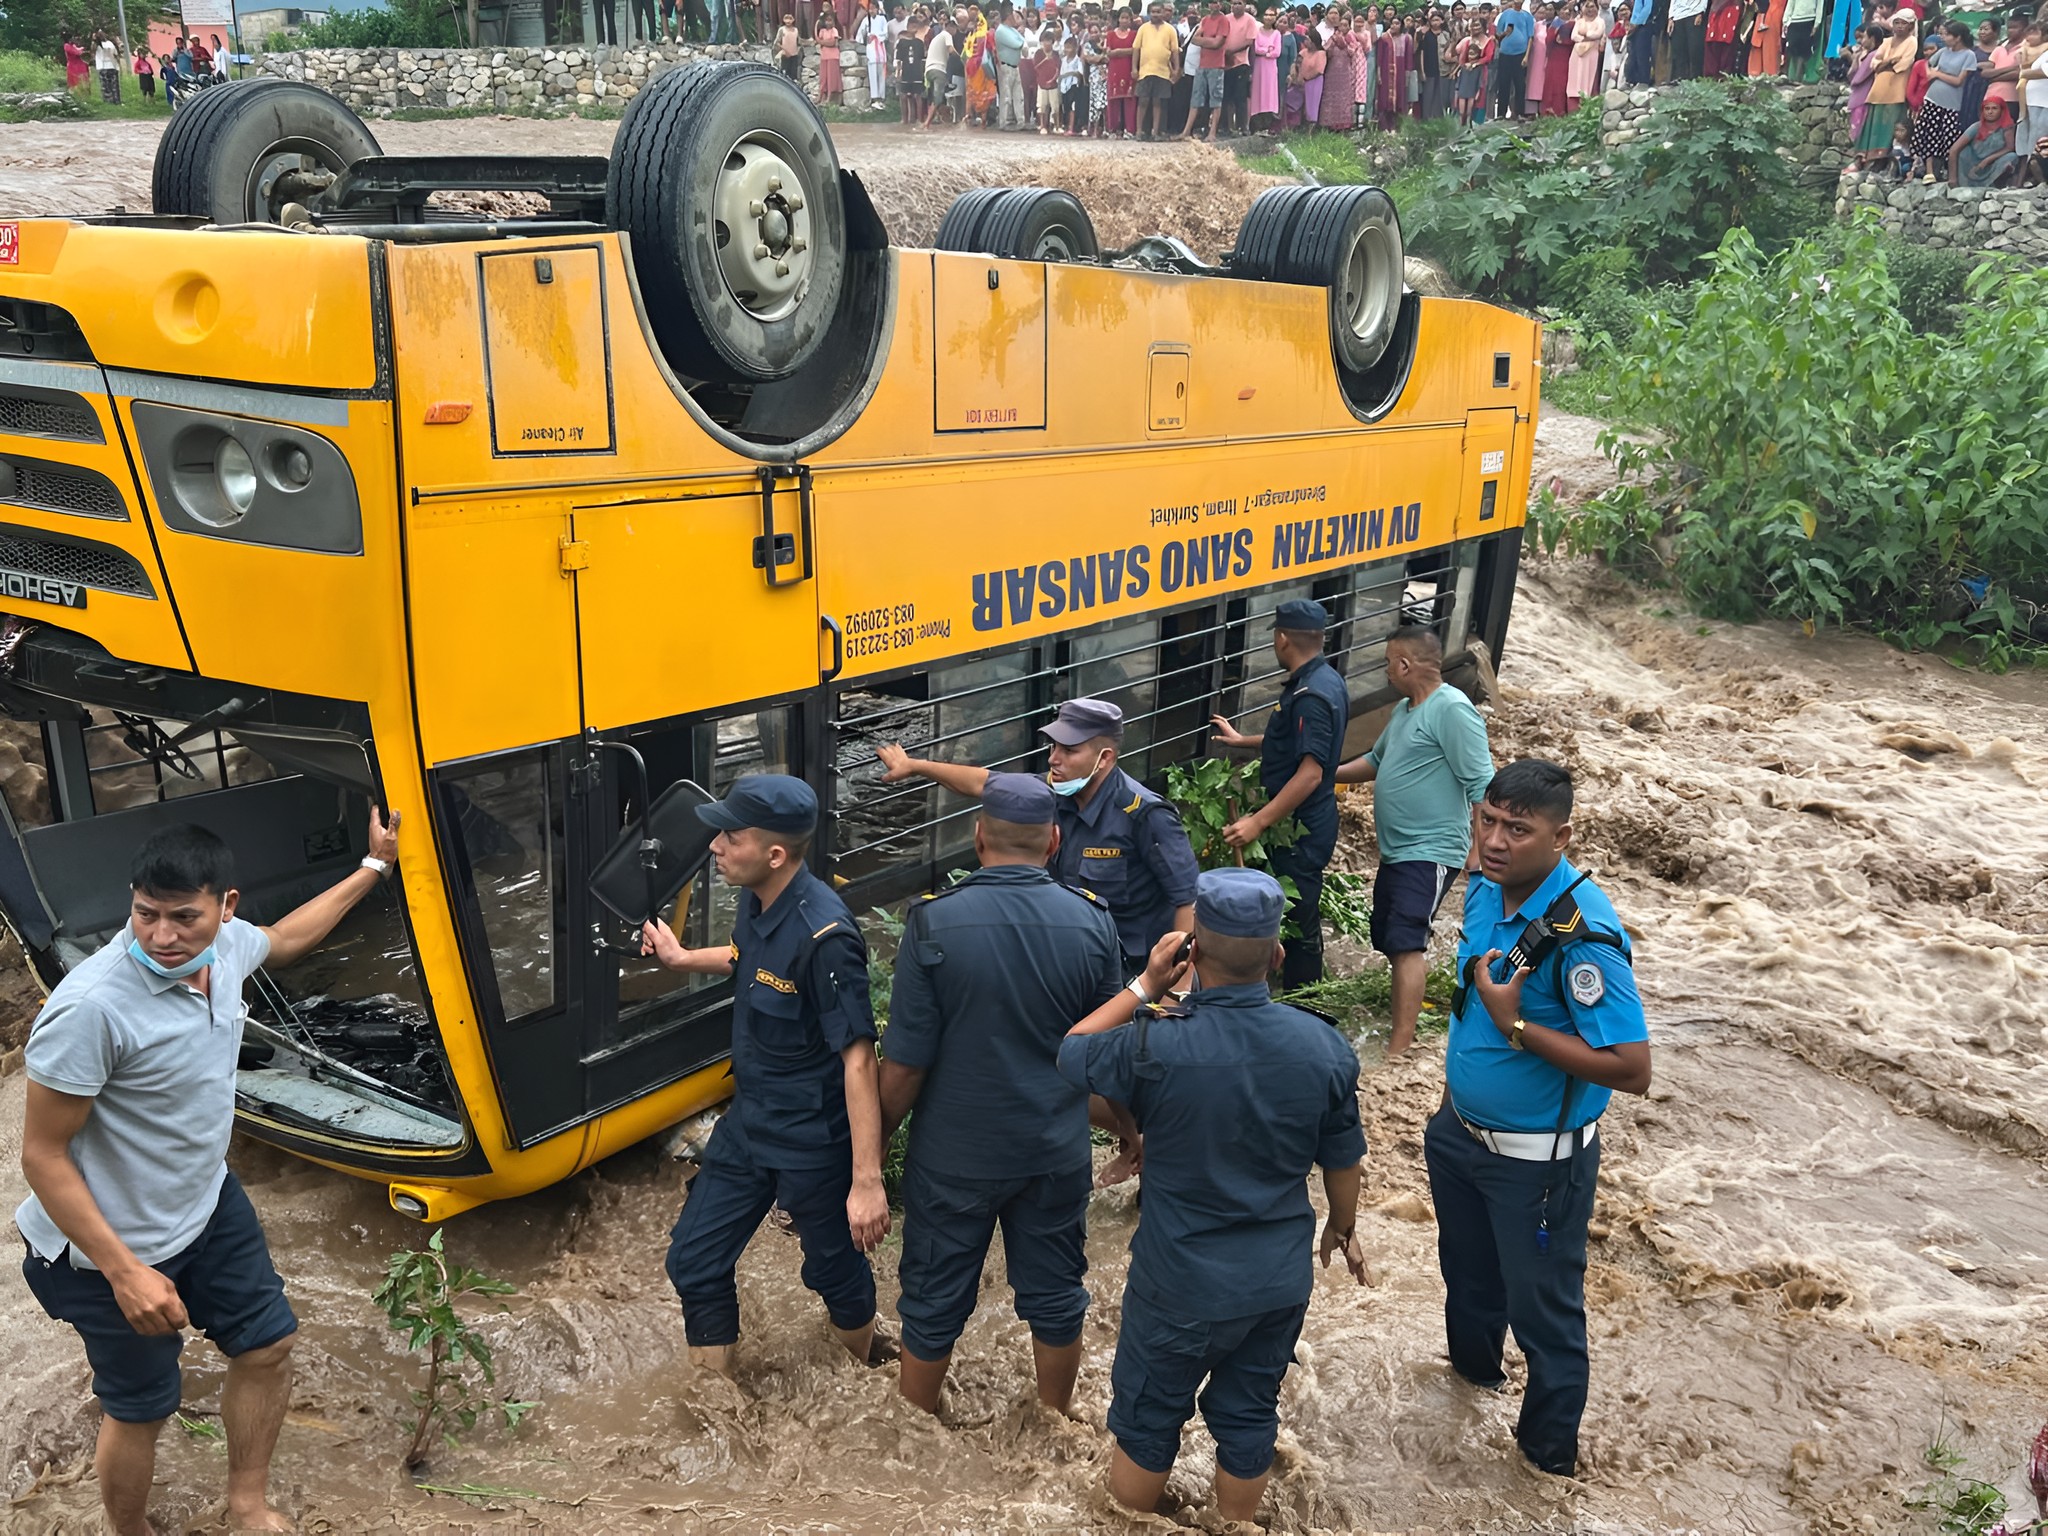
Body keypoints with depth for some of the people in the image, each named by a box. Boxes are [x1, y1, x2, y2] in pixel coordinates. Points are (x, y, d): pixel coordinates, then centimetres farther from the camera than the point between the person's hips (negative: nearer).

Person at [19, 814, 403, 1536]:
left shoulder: (226, 947, -12)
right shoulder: (92, 1008, -34)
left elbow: (283, 938, 15)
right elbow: (42, 1155, -24)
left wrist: (374, 866, 21)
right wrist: (124, 1272, -25)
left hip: (208, 1203, 7)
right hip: (117, 1245, -7)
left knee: (268, 1345, 17)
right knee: (140, 1409, 11)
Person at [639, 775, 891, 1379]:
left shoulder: (823, 937, -30)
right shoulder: (756, 902, -4)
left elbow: (858, 1058, -30)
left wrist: (867, 1181, -30)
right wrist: (682, 958, 19)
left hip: (813, 1143, -8)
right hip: (748, 1123, 8)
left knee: (835, 1268, 15)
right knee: (694, 1262, 14)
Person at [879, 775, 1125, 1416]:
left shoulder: (933, 922, -19)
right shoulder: (1092, 921, -10)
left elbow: (906, 1065, -15)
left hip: (955, 1156, -2)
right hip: (1057, 1153, 3)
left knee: (934, 1299, 17)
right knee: (1055, 1292, 21)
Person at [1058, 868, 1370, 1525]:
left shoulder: (1155, 1046, -26)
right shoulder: (1324, 1047, -15)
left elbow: (1072, 1054, -5)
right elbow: (1342, 1163, 0)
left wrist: (1145, 986, -1)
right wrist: (1343, 1229, 19)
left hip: (1182, 1285, -3)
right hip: (1281, 1279, 3)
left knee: (1147, 1421, 19)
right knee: (1249, 1415, 23)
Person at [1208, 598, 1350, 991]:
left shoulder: (1311, 695, -24)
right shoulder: (1325, 680, 9)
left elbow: (1310, 773, -29)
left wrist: (1258, 822, -29)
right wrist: (1242, 740, 32)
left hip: (1299, 829, -10)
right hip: (1305, 824, 10)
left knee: (1298, 918, 0)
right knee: (1300, 915, 20)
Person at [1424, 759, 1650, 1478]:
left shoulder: (1582, 932, -30)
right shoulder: (1486, 892, -6)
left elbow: (1630, 1068, -31)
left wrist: (1517, 1025, -31)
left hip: (1536, 1161, -7)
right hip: (1461, 1133, 8)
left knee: (1542, 1308, 12)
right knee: (1468, 1269, 30)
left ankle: (1550, 1445, 36)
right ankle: (1474, 1363, 57)